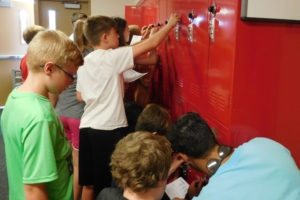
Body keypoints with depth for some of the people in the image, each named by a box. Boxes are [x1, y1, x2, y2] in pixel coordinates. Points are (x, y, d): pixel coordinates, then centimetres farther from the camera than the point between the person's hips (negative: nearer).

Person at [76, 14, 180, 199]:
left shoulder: (84, 62, 8)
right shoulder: (113, 57, -12)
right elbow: (151, 44, -10)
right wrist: (170, 24, 3)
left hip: (86, 127, 7)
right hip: (108, 129, -7)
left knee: (89, 184, 17)